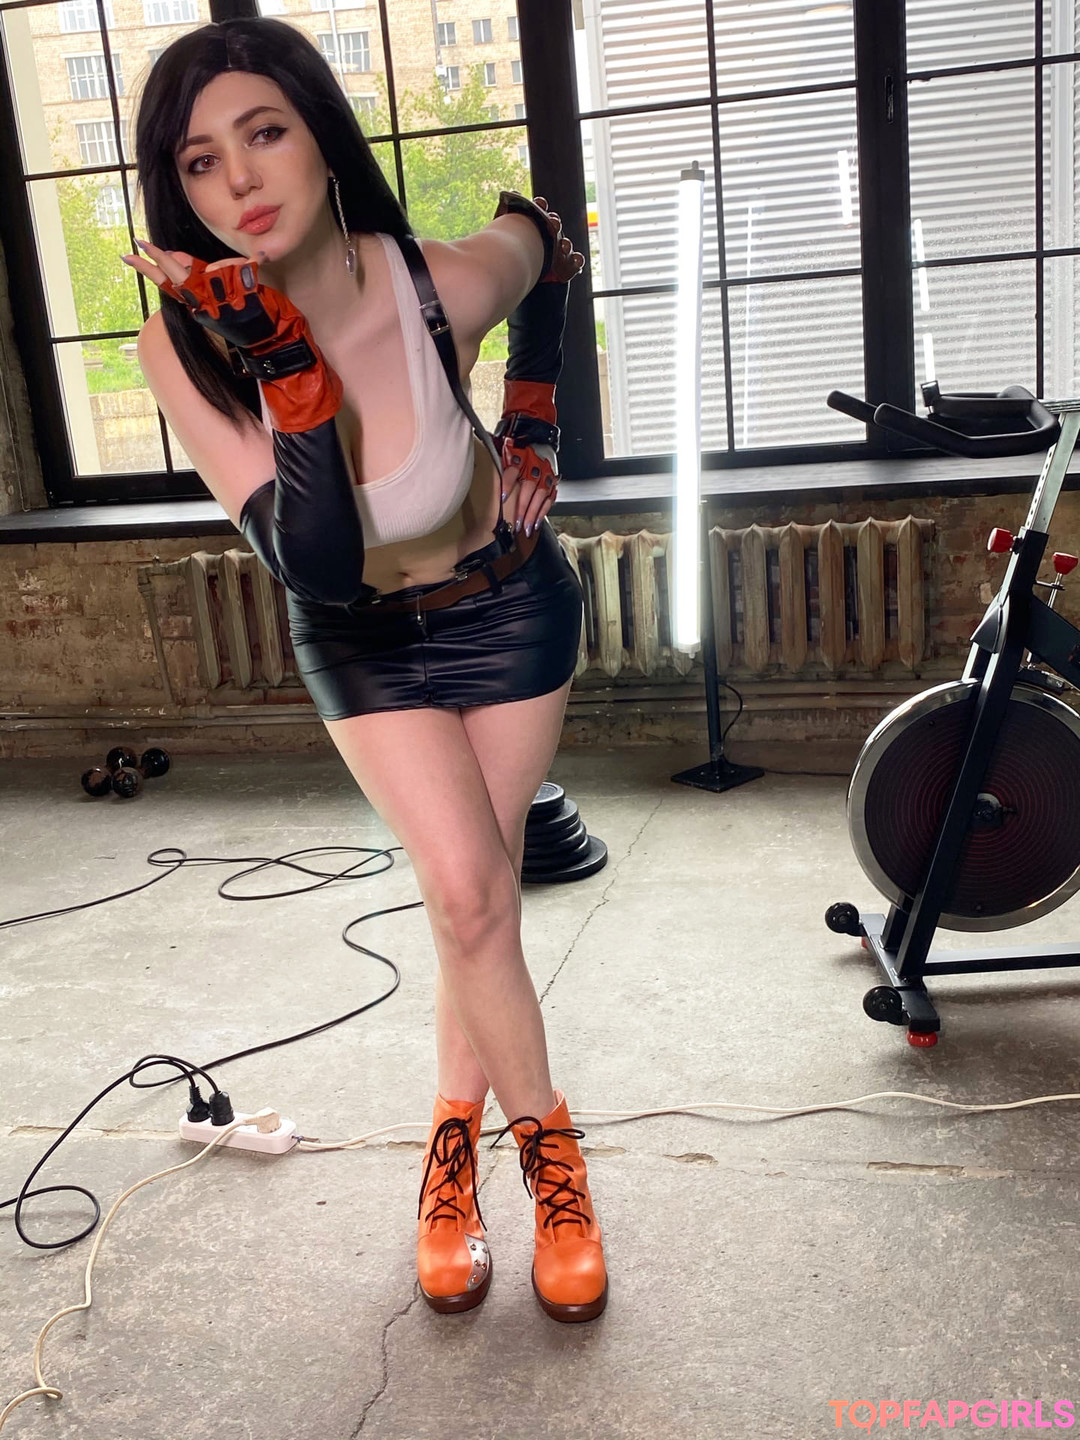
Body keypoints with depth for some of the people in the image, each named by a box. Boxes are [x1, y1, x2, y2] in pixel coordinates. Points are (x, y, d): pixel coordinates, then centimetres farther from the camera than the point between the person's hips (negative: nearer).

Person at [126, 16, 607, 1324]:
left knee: (475, 887, 6)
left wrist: (532, 428, -2)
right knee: (468, 890, -10)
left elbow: (543, 239, -1)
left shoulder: (445, 284, -27)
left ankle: (456, 1138, 28)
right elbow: (317, 566, -33)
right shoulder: (184, 348, -26)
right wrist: (292, 371, -44)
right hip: (361, 640, 0)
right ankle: (545, 1139, 16)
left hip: (509, 605, 0)